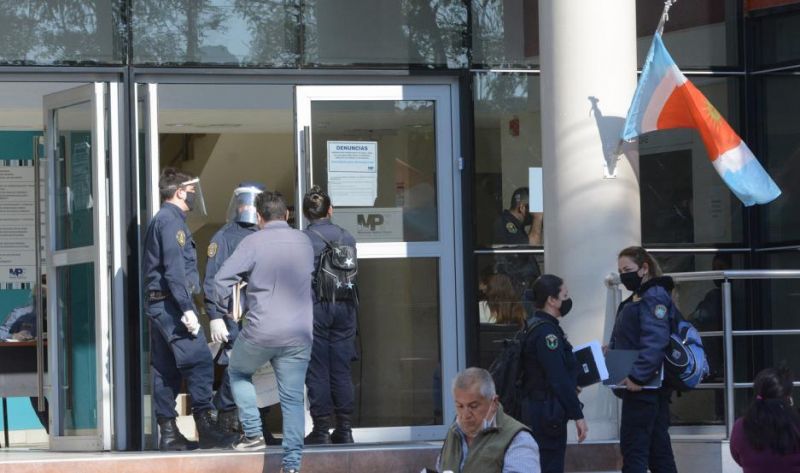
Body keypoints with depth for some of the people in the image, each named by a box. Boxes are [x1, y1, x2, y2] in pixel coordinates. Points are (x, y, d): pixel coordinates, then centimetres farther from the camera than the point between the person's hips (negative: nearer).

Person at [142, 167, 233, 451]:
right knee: (198, 360, -12)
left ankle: (168, 432, 8)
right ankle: (205, 426, -15)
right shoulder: (171, 221, -10)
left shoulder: (161, 220, 21)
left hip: (157, 304, 11)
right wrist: (186, 308, -22)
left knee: (165, 370, 8)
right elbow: (174, 268, -19)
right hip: (170, 302, -11)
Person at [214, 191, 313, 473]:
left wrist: (225, 306, 7)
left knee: (238, 372, 25)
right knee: (292, 398, 5)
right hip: (299, 334, 3)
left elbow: (222, 278, -10)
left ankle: (253, 434, 15)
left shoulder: (253, 242, -7)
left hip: (261, 331, -3)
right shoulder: (304, 242, 7)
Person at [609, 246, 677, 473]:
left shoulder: (655, 298, -11)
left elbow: (655, 341, -23)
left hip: (643, 386, -10)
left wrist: (637, 376, -27)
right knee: (658, 448, 11)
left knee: (633, 447, -10)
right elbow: (621, 343, 24)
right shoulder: (633, 301, 20)